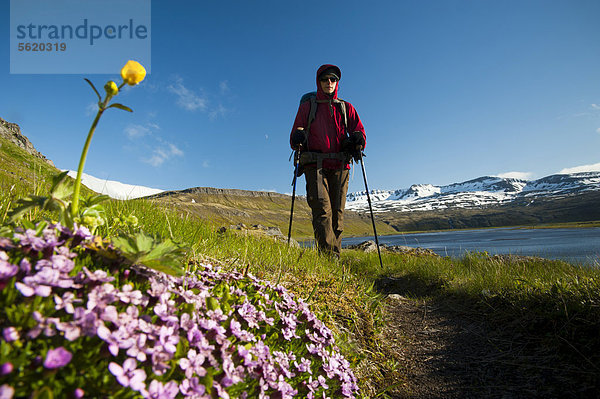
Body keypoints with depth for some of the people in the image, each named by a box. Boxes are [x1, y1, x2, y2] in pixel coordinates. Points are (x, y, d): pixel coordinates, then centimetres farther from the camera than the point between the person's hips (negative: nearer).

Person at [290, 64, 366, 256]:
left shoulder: (346, 108, 21)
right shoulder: (307, 107, 18)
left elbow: (359, 131, 13)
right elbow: (295, 138, 14)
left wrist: (357, 139, -11)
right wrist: (297, 137, -11)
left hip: (339, 166, 2)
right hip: (315, 165, -2)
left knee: (337, 213, -2)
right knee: (323, 210, -17)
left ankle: (336, 255, 3)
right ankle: (328, 255, -21)